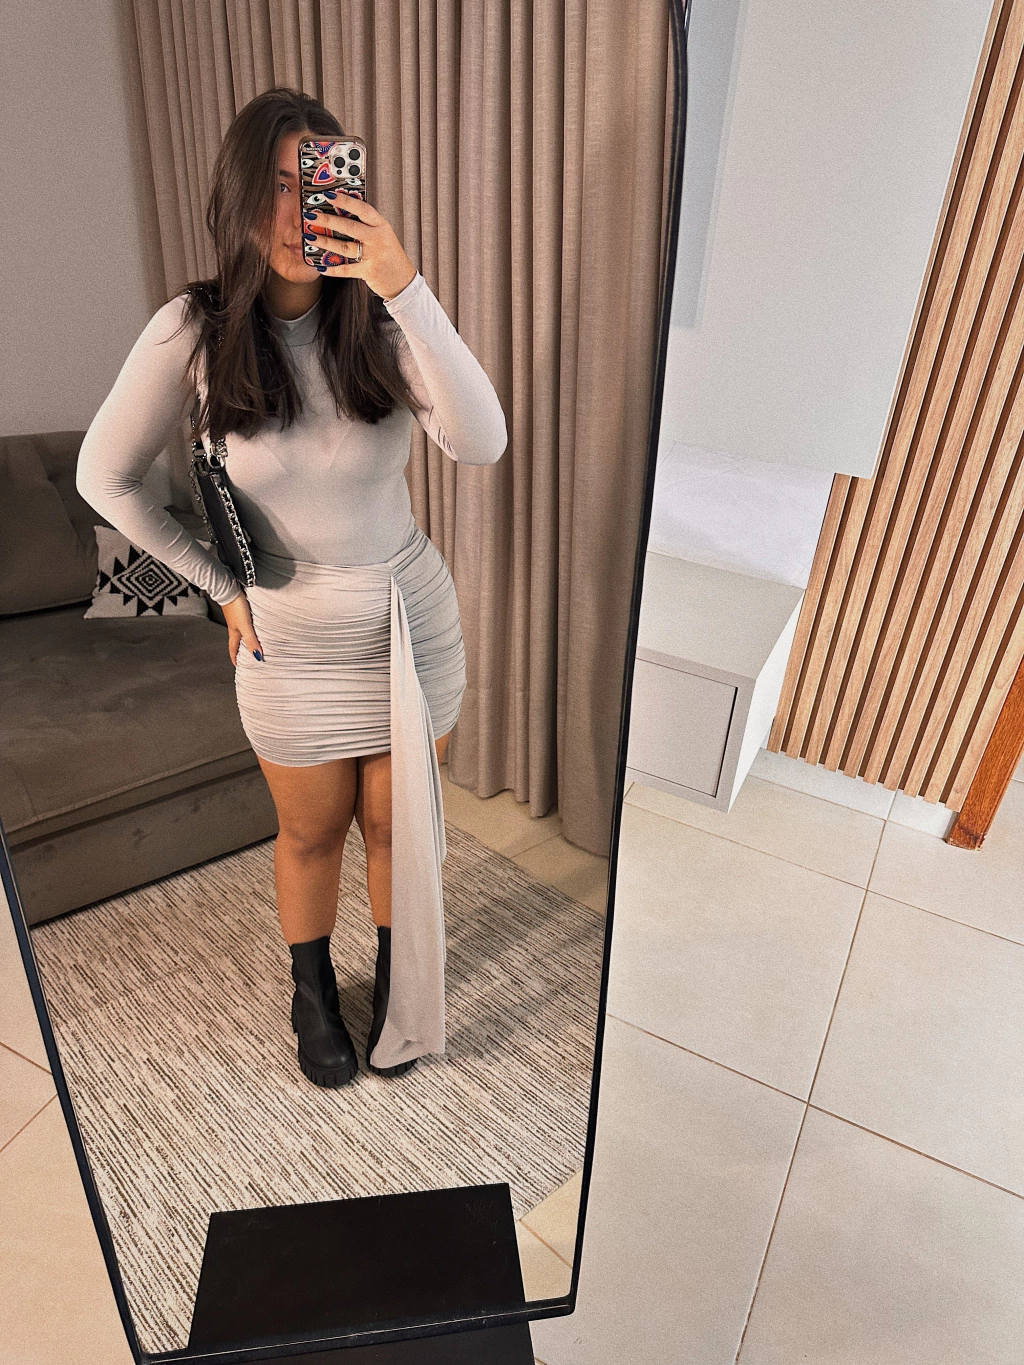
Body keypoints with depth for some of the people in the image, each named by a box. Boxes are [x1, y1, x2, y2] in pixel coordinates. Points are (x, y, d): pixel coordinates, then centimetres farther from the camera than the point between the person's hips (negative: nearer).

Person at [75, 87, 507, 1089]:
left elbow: (481, 444, -25)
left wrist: (407, 289, -33)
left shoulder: (382, 319, -9)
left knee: (398, 827, 16)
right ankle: (313, 994, 48)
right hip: (291, 641, 0)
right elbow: (104, 478, -1)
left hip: (411, 621, 1)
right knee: (312, 833, 18)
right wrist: (217, 585, -1)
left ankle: (399, 988, 46)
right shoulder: (194, 331, -11)